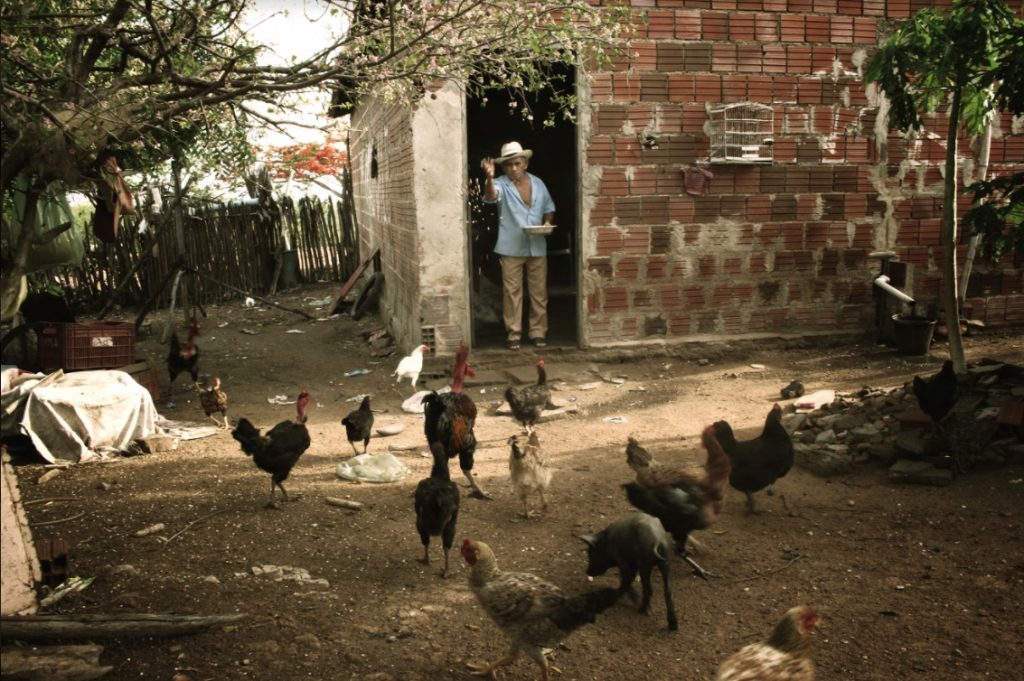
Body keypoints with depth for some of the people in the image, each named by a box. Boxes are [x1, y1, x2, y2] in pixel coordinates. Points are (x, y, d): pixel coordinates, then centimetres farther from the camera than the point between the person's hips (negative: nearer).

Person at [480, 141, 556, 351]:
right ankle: (514, 334, 9)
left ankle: (538, 332, 17)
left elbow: (549, 208, 18)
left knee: (539, 292, 7)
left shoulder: (538, 183, 8)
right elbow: (491, 196, -28)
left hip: (537, 247, 3)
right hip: (511, 249, -3)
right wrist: (489, 178, -48)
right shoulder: (501, 184, -5)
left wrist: (547, 222, -3)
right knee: (512, 293, 1)